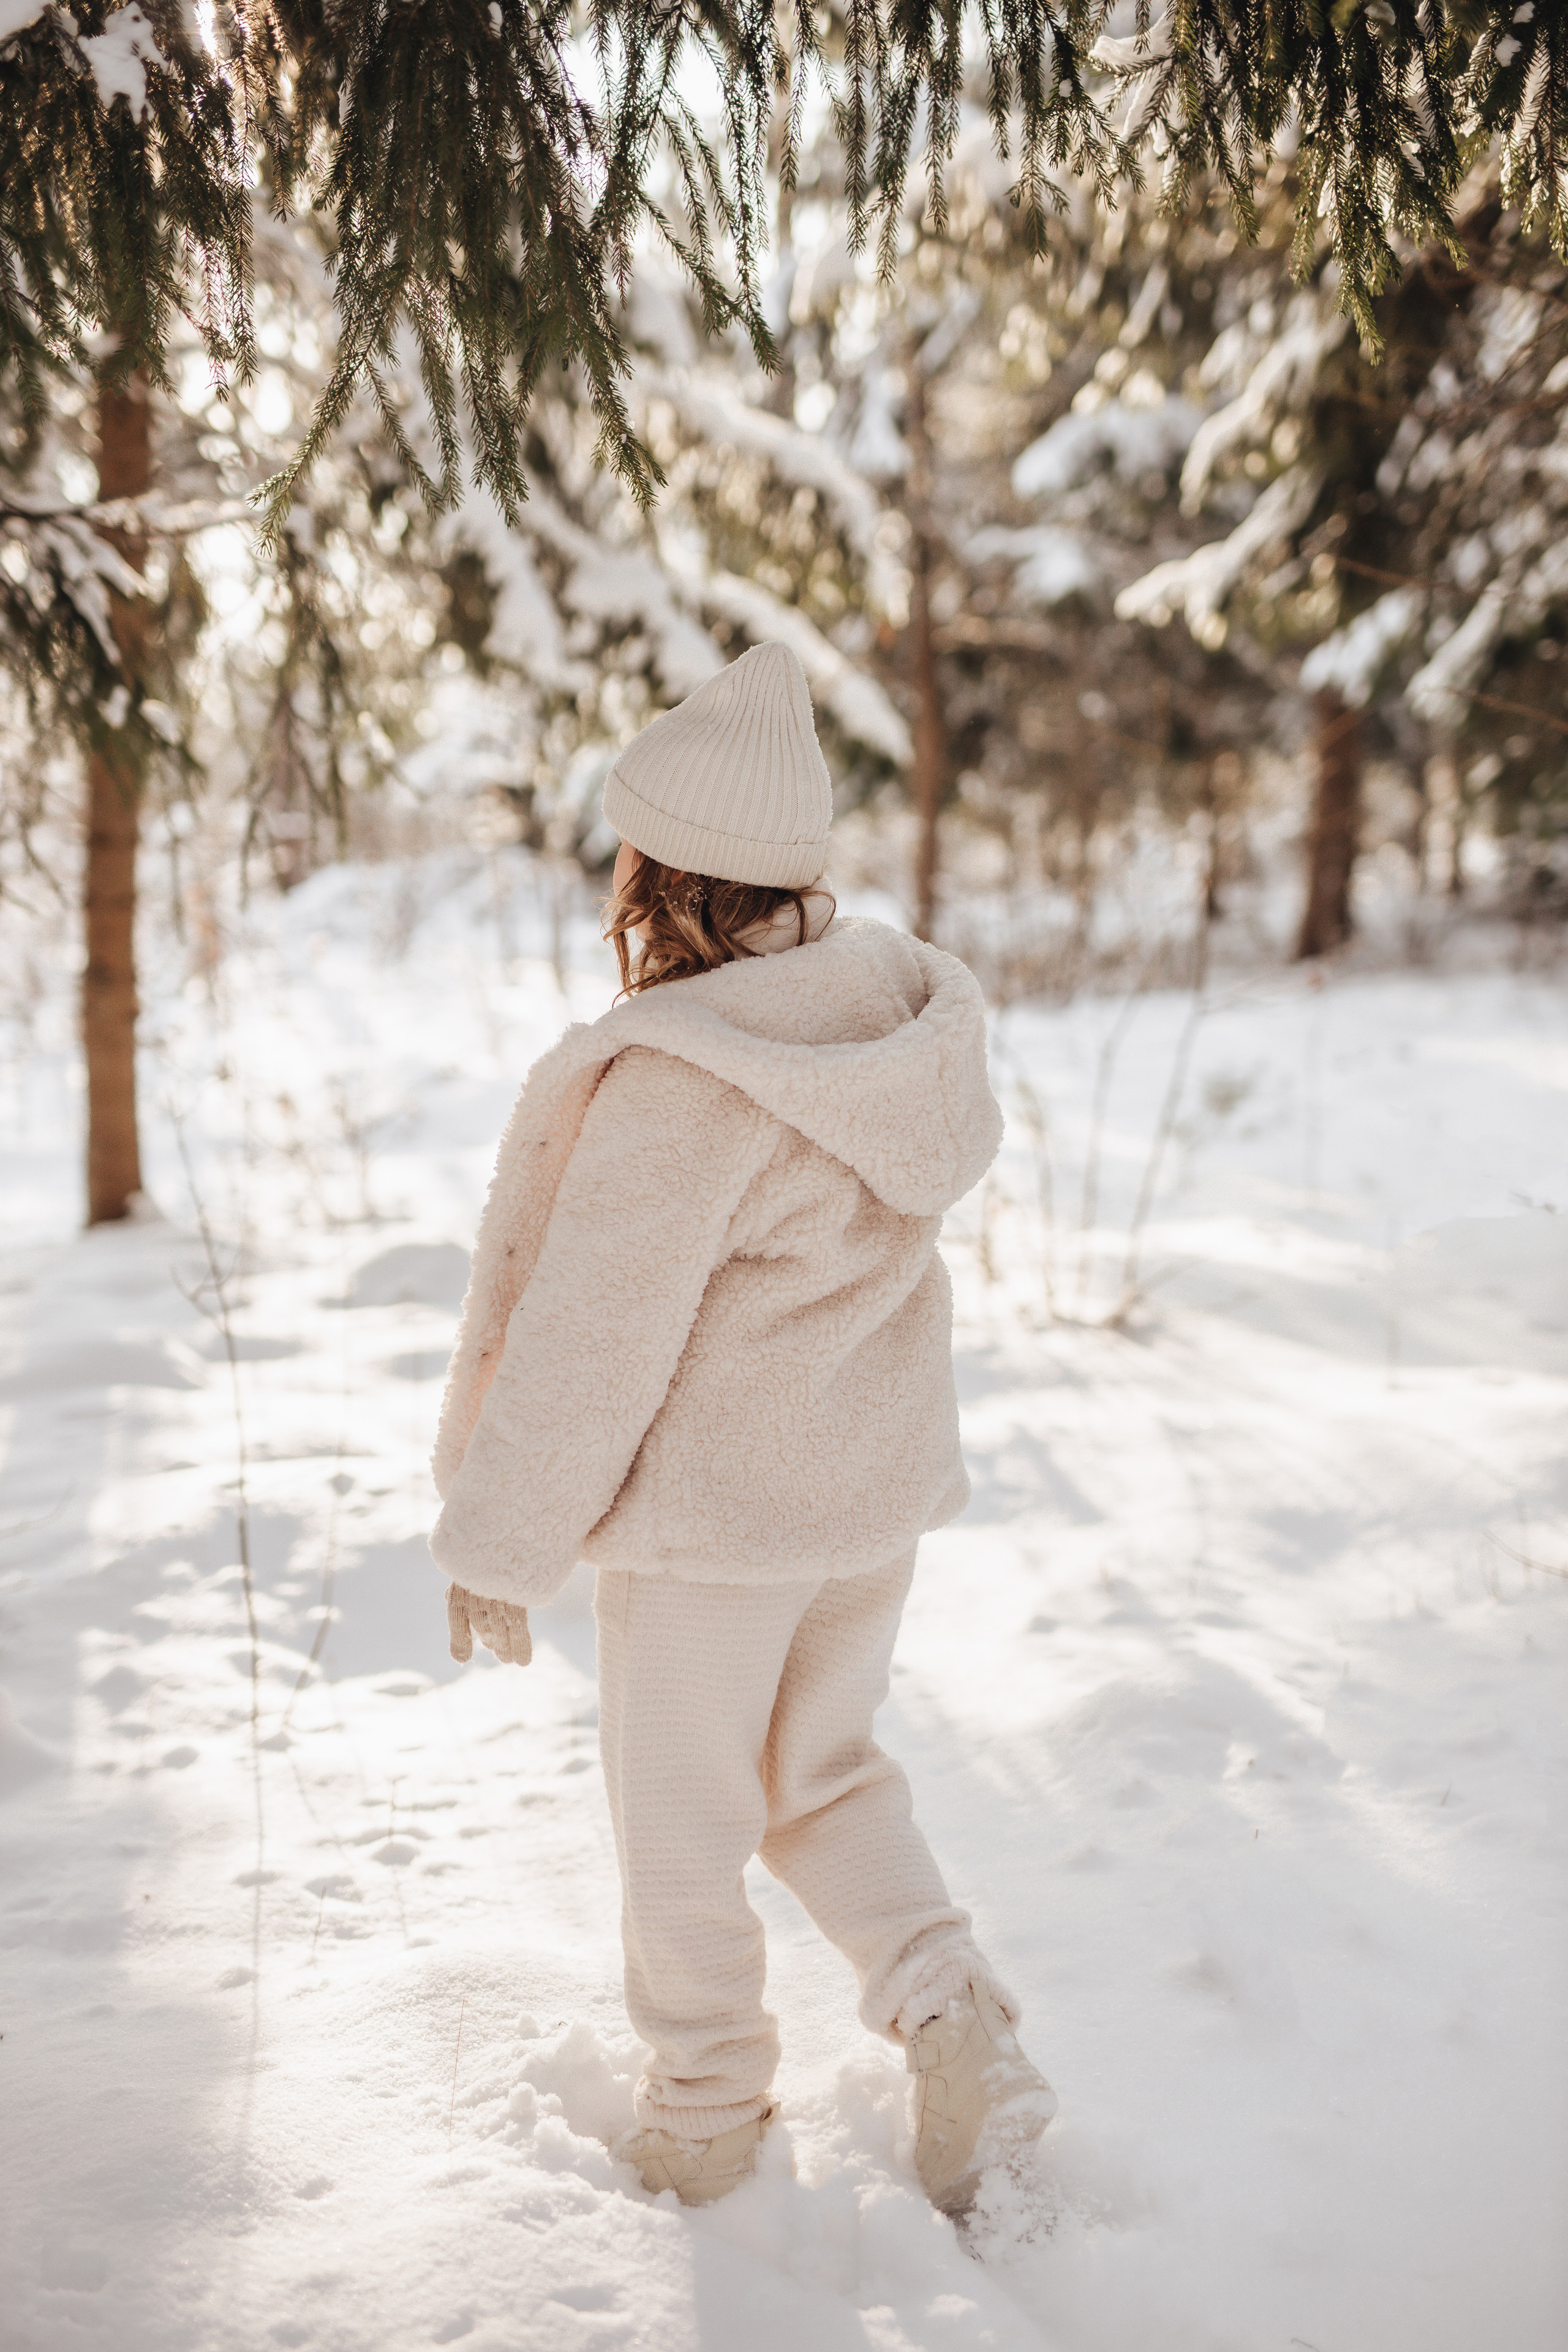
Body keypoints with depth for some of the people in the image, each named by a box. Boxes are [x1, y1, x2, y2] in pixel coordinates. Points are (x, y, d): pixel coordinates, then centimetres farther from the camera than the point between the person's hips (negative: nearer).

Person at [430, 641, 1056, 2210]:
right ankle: (958, 2034, 11)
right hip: (880, 1486, 7)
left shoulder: (676, 1083, -28)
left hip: (713, 1510, -7)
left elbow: (592, 1341, -22)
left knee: (679, 1817, 15)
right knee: (819, 1774, 25)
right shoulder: (896, 1008, -5)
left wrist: (497, 1541, -10)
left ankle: (704, 2120, 31)